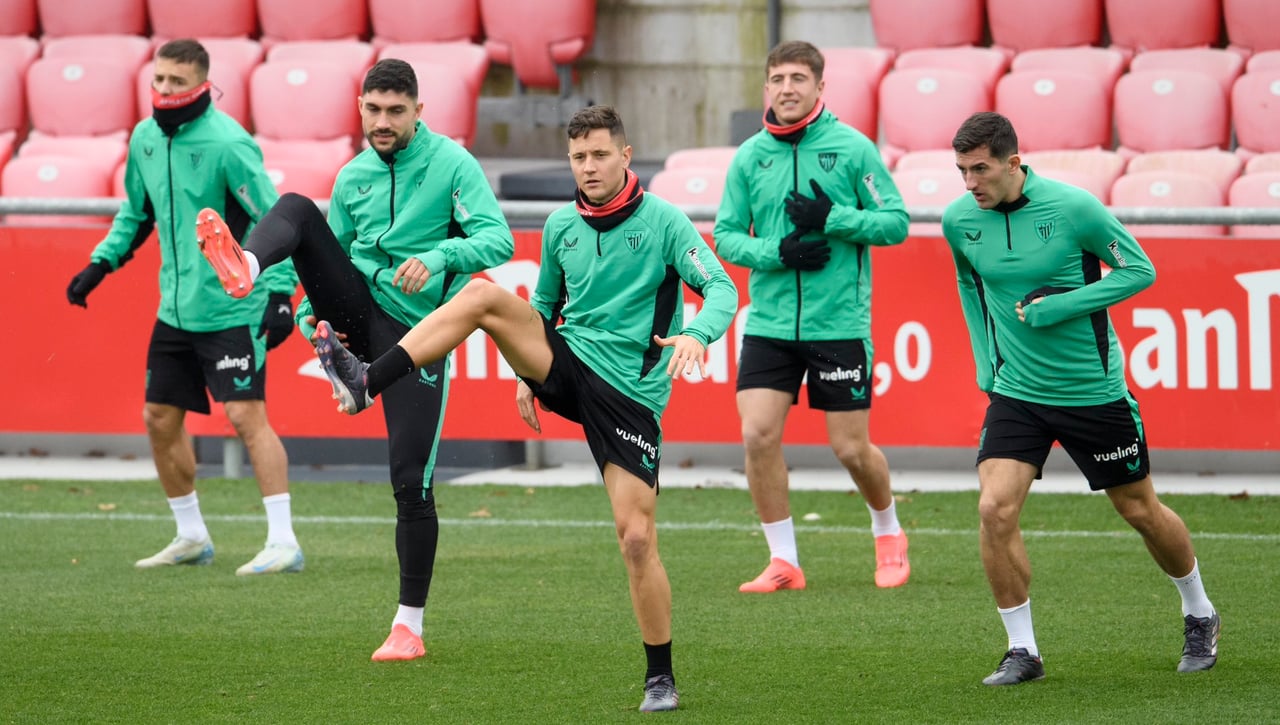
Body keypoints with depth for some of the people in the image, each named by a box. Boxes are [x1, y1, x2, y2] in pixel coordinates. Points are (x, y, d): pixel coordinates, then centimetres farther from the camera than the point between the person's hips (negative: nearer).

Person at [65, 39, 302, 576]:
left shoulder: (227, 144, -16)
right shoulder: (145, 138, 6)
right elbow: (136, 211, 22)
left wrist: (281, 292, -23)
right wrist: (101, 263, 11)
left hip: (233, 307, -8)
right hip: (175, 309, 8)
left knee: (246, 416, -14)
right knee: (160, 419, 11)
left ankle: (283, 542, -13)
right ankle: (191, 537, 26)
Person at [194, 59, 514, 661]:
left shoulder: (451, 164, -4)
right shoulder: (353, 176, 11)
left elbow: (498, 240, -13)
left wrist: (441, 255, -31)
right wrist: (310, 308, 1)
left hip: (413, 328, -4)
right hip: (356, 307, 4)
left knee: (411, 482, -7)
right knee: (296, 209, -19)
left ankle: (409, 625, 6)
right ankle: (243, 269, -53)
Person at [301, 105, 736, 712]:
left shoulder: (662, 221, -7)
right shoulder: (561, 226, 8)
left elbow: (721, 288, -17)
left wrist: (697, 333, -37)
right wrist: (525, 373, 14)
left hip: (630, 396, -4)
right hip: (565, 362, 4)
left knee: (637, 537, -10)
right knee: (484, 295, -18)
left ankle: (660, 678, 5)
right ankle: (365, 383, -26)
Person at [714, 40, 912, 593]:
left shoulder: (852, 148, -4)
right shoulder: (749, 157, 4)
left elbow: (895, 223, -3)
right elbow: (726, 235, 6)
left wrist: (832, 219, -17)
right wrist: (778, 252, -12)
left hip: (840, 323, -3)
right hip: (769, 321, 3)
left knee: (851, 448, 1)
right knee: (758, 435, -10)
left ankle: (888, 533, 30)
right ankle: (783, 562, 3)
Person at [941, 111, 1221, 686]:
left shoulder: (1073, 207, -19)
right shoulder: (959, 219, -6)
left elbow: (1140, 270, -11)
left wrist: (1055, 308, -20)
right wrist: (986, 363, 9)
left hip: (1094, 391, -3)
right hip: (1016, 394, 3)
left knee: (1140, 510, 12)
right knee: (995, 510, -16)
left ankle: (1199, 616, 37)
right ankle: (1022, 650, -3)